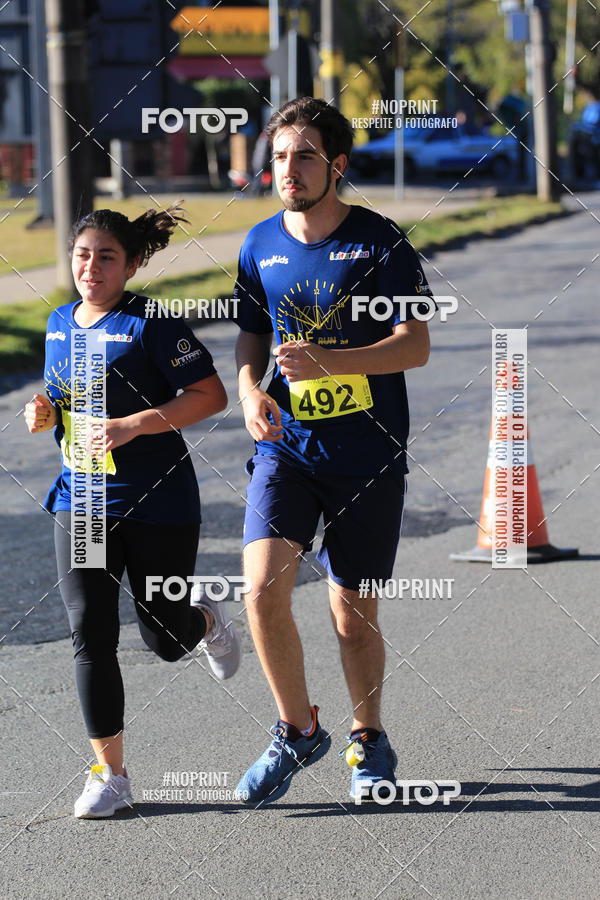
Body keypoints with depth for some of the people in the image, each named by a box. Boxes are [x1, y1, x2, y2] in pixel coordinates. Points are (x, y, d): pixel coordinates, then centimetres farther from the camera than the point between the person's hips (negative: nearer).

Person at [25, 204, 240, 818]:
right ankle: (109, 774, 3)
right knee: (90, 635, -5)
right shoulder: (60, 323, 8)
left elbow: (211, 395, -16)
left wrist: (132, 426, -24)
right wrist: (44, 413, -1)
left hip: (159, 503, -5)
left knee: (165, 639, 7)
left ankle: (205, 620, 45)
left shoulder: (151, 324, -12)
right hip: (80, 500, 5)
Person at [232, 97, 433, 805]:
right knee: (263, 589, -15)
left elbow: (415, 346, -11)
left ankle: (369, 740, 29)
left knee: (353, 613, 5)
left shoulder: (379, 241, -7)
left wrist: (326, 361, -25)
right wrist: (250, 391, -3)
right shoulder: (261, 245, 6)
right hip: (287, 445, 3)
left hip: (368, 451, -2)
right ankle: (296, 731, 6)